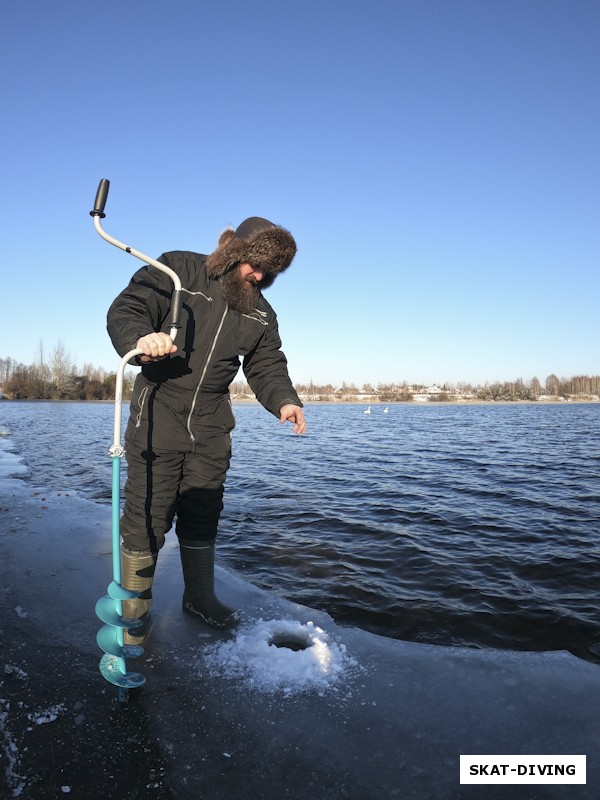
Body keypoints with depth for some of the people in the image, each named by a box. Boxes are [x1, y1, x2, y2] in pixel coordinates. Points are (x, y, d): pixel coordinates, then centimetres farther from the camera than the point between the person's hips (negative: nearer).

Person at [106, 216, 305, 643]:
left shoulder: (261, 313, 9)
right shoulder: (176, 271, -6)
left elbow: (267, 366, 7)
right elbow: (125, 310, -13)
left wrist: (284, 401, -14)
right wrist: (141, 338, -36)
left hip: (211, 428, 5)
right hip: (157, 418, -4)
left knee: (203, 514, 15)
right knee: (146, 517, 0)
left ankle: (200, 596, 34)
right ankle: (134, 609, 20)